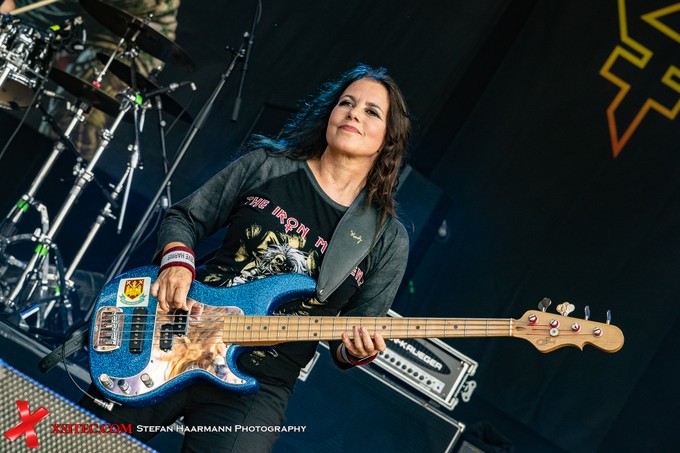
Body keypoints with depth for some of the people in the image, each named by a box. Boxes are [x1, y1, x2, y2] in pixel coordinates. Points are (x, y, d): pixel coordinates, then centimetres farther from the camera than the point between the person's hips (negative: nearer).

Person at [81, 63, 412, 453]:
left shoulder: (389, 239, 0)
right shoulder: (267, 167, 2)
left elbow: (356, 335, 5)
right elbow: (183, 218, 9)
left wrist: (356, 351, -18)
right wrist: (177, 261, -11)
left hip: (257, 389, -1)